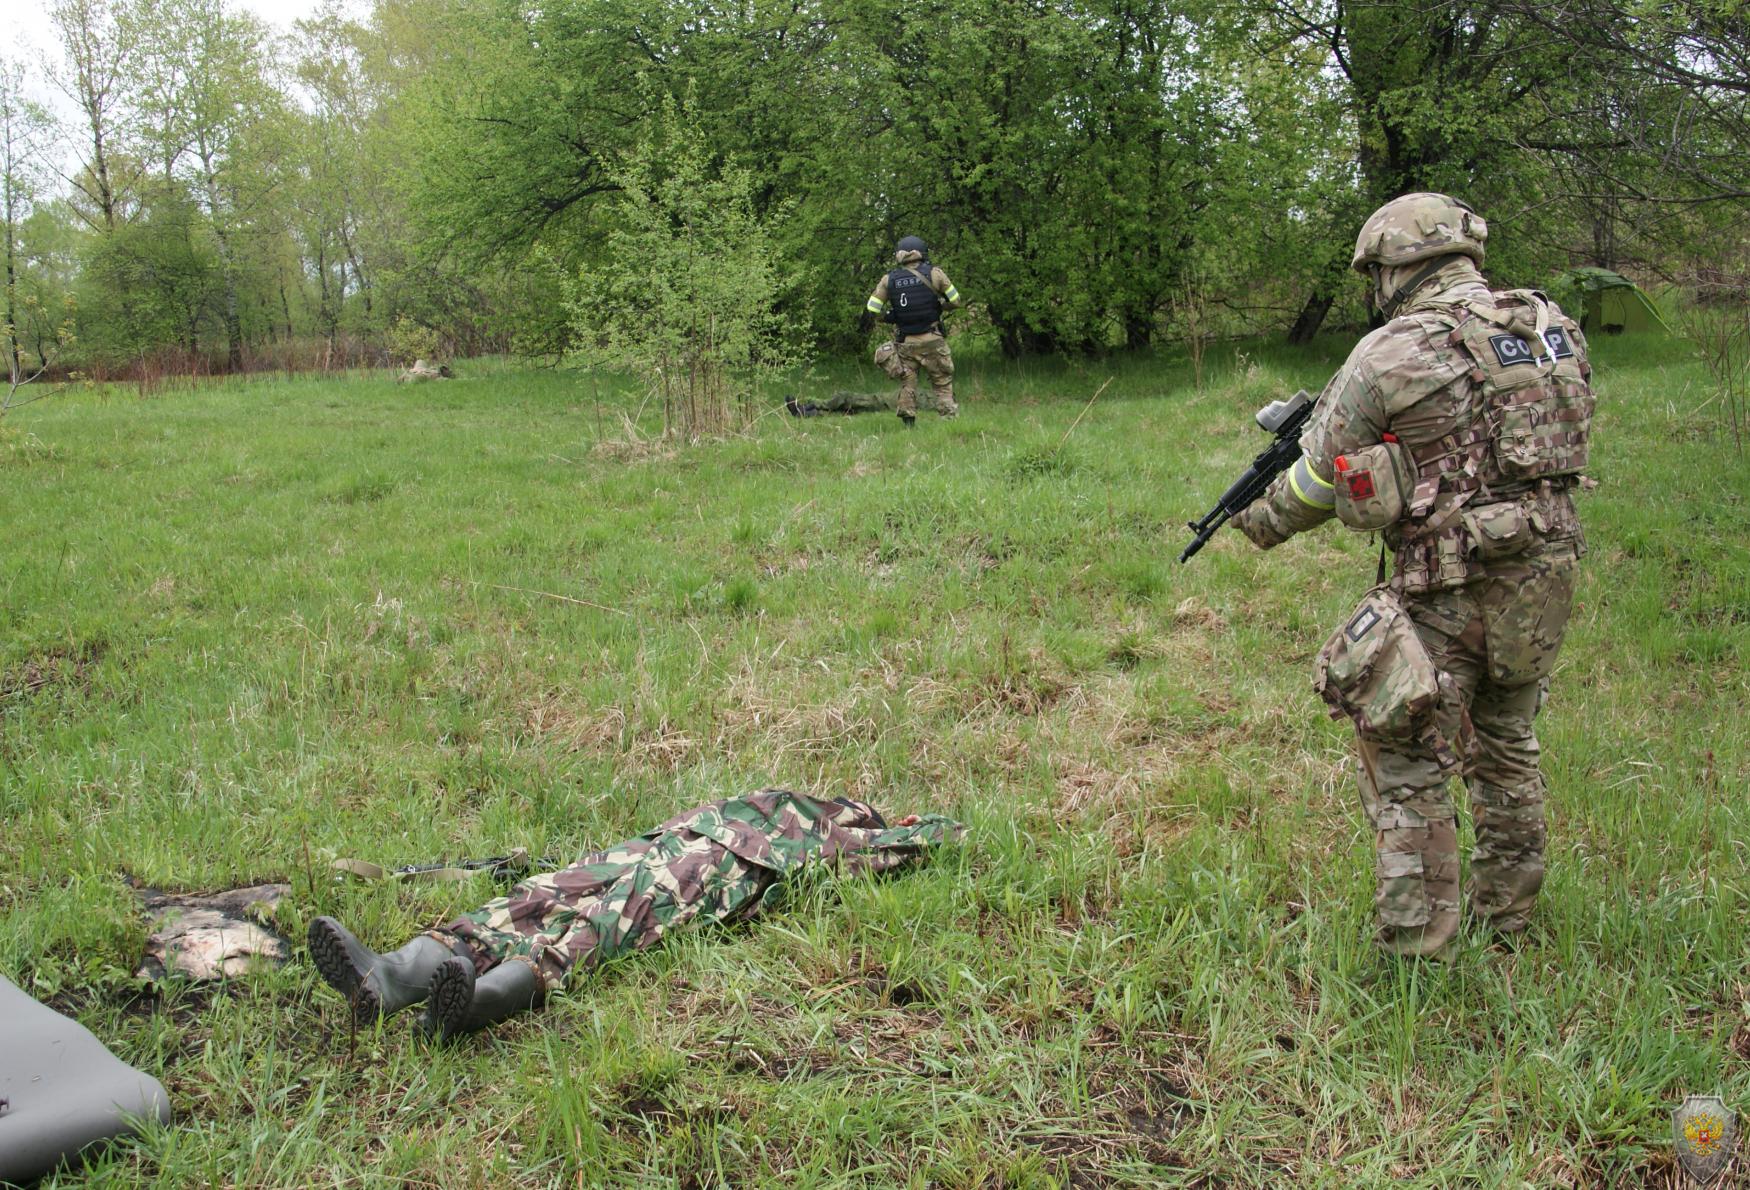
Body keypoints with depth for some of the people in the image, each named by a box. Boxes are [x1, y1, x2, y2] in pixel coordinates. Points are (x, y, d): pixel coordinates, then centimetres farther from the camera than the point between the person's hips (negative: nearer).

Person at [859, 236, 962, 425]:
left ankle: (908, 424, 11)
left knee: (907, 384, 13)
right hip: (932, 340, -2)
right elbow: (956, 301, 2)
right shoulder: (934, 274, -5)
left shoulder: (889, 279, 0)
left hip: (904, 342, 2)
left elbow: (871, 309, 0)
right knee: (943, 382, 4)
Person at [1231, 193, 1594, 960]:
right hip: (1547, 577, 7)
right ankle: (1507, 909, 39)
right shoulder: (1554, 328, 6)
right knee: (1506, 744, 24)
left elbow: (1316, 483, -2)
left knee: (1406, 766, 4)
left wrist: (1261, 521, 17)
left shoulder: (1389, 356, -12)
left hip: (1451, 590, -7)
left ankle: (1417, 949, 9)